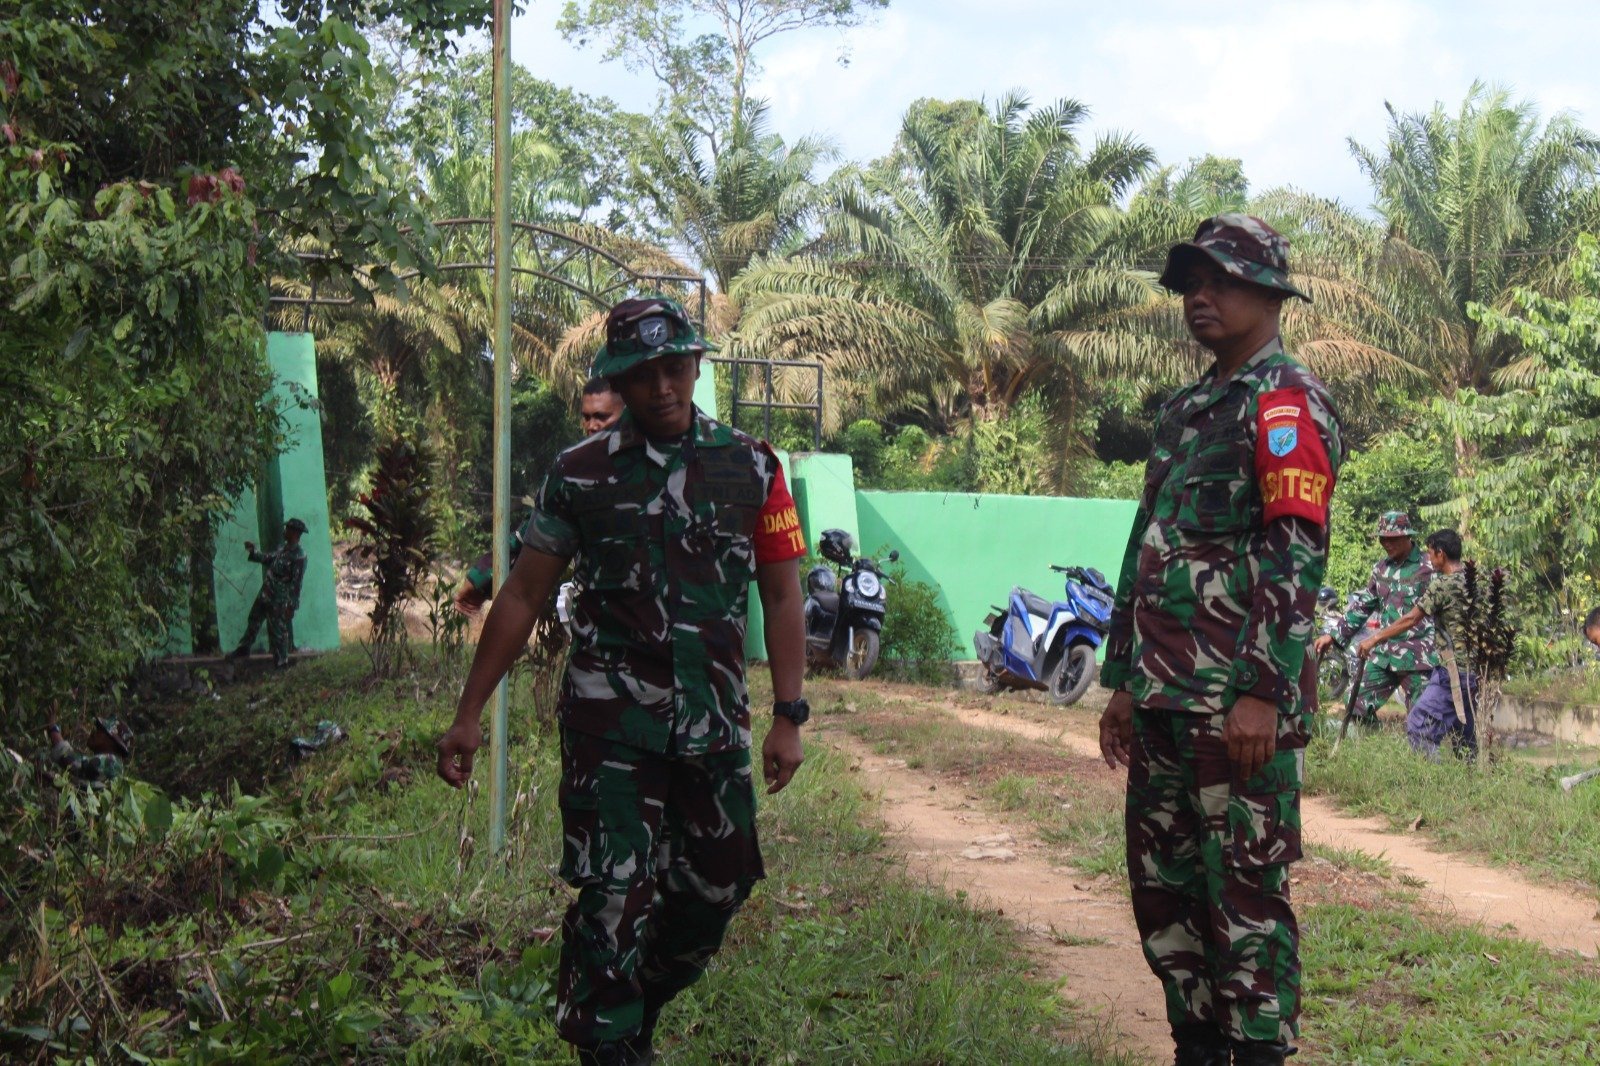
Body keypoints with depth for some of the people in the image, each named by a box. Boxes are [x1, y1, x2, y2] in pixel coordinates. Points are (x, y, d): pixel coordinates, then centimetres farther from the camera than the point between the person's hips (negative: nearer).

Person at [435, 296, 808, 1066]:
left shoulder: (751, 469, 4)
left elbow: (781, 596, 5)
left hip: (714, 724, 3)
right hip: (610, 721, -2)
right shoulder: (581, 474, 2)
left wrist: (788, 717, -2)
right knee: (615, 896, -9)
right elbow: (523, 597, 6)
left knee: (715, 893, 10)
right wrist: (469, 713, 4)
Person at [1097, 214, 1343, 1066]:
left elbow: (1296, 556, -17)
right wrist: (1123, 681, 19)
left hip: (1239, 701, -9)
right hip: (1165, 698, 9)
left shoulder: (1285, 402, -8)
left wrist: (1263, 693, -23)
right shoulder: (1184, 413, 20)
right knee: (1162, 883, 13)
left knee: (1244, 892, -5)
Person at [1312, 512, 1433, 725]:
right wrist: (1334, 636, 17)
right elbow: (1363, 605, 20)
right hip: (1383, 655, 6)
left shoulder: (1428, 569, -7)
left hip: (1416, 658, -6)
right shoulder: (1381, 568, 12)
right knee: (1356, 704, 1)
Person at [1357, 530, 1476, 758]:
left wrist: (1375, 639, -2)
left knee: (1418, 724, -8)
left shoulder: (1443, 584, -13)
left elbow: (1411, 619, -10)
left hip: (1453, 669, -9)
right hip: (1473, 669, 9)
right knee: (1464, 732, 15)